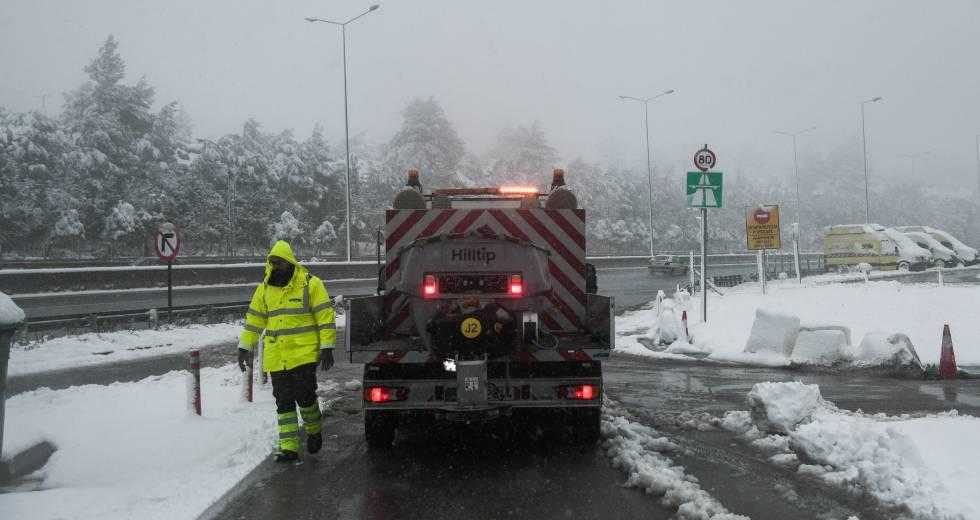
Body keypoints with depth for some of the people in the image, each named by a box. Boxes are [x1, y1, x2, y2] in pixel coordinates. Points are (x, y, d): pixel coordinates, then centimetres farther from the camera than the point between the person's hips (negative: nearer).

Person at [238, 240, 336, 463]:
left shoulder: (310, 284, -5)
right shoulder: (264, 288, 11)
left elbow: (326, 317, -6)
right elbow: (254, 319, 17)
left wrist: (327, 347, -11)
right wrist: (244, 347, 14)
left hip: (304, 354, -5)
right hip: (276, 358, 5)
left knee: (305, 396, -5)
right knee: (284, 402, 5)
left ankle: (314, 431, 23)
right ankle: (289, 448, 9)